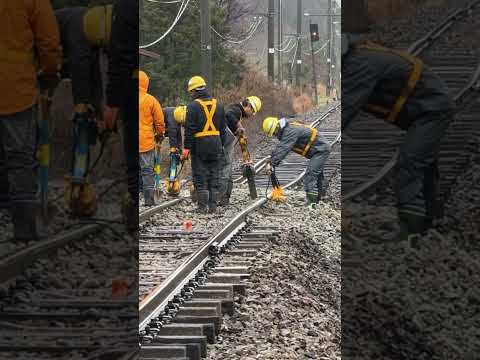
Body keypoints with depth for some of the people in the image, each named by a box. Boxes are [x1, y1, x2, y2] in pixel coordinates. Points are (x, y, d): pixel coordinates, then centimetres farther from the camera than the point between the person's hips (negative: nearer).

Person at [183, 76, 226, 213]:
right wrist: (222, 145, 20)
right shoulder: (218, 105, 10)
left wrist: (186, 147, -8)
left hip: (199, 145, -5)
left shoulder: (193, 106, -9)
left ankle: (203, 206, -3)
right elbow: (223, 128, 14)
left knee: (200, 177, 0)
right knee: (214, 176, 10)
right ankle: (213, 206, 9)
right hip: (216, 144, 5)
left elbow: (190, 129, -11)